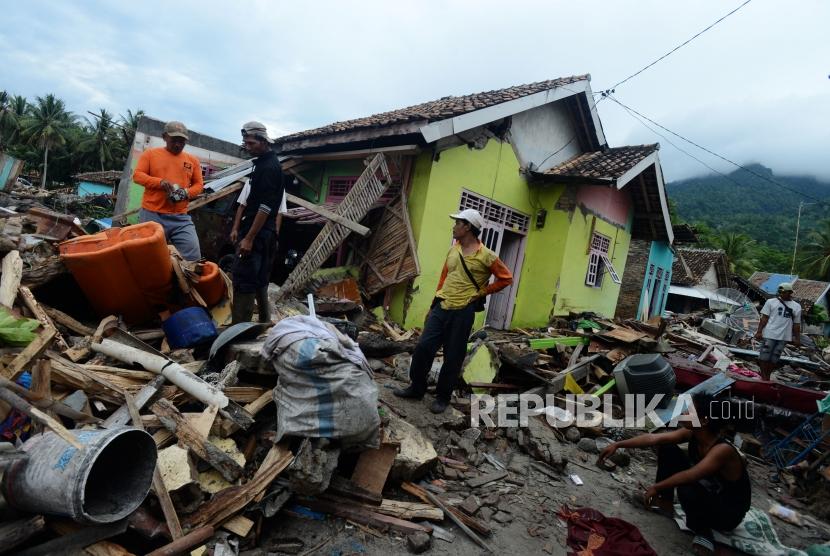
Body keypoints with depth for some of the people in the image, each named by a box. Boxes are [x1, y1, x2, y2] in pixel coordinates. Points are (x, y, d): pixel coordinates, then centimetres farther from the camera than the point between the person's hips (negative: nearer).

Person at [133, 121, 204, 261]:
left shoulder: (192, 160, 13)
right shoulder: (150, 154, 7)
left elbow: (199, 184, 14)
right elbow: (137, 175, 1)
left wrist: (187, 193, -7)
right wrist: (160, 182, -16)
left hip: (181, 218, 2)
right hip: (152, 215, -1)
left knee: (193, 257, -6)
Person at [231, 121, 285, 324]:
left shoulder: (270, 167, -14)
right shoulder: (264, 163, 16)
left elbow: (265, 207, -21)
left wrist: (249, 238, -22)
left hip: (257, 233, -10)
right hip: (261, 233, 10)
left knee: (243, 279, -9)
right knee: (258, 279, 15)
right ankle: (264, 323, 26)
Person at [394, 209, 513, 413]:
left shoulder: (486, 256, -9)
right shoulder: (453, 250, 10)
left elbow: (506, 279, -1)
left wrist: (481, 293, -3)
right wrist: (434, 305, 16)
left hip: (462, 312, -5)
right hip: (441, 308, 5)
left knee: (453, 357, 5)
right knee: (423, 347, 3)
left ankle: (443, 397, 22)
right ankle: (417, 388, 22)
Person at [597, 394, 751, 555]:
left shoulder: (723, 450, -34)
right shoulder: (692, 433, -13)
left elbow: (690, 476, -42)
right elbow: (653, 438, -16)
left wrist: (657, 487, -32)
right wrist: (617, 445, -21)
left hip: (728, 513, -7)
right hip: (705, 492, 7)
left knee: (687, 490, -38)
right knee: (666, 448, -3)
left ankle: (703, 532, -6)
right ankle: (665, 503, 13)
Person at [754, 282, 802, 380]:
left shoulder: (796, 306, 11)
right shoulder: (771, 302, 3)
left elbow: (796, 324, 12)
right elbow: (764, 318, 1)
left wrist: (797, 338, 9)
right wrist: (759, 331, -6)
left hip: (784, 336, 2)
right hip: (769, 334, -2)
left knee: (774, 358, 4)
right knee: (765, 356, -3)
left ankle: (768, 377, 13)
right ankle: (764, 377, 6)